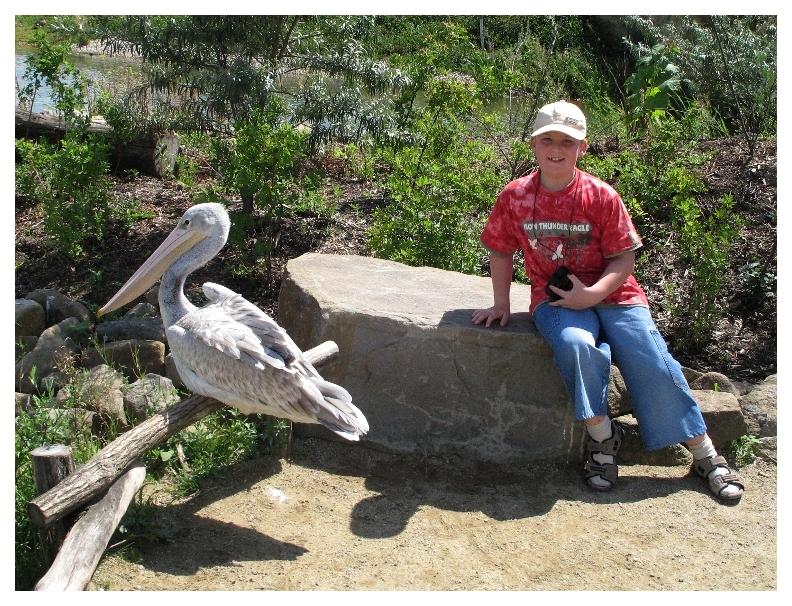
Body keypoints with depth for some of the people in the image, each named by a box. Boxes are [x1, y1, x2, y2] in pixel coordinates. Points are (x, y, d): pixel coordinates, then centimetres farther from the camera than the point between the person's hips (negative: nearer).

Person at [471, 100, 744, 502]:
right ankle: (601, 436, -14)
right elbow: (501, 251, 11)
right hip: (555, 299, 0)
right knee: (575, 345, -33)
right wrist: (501, 304, 6)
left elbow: (624, 259, -5)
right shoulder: (515, 197, -1)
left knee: (651, 362, -15)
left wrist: (591, 294, -20)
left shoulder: (602, 196, -6)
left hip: (612, 295, 0)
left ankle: (706, 456, 0)